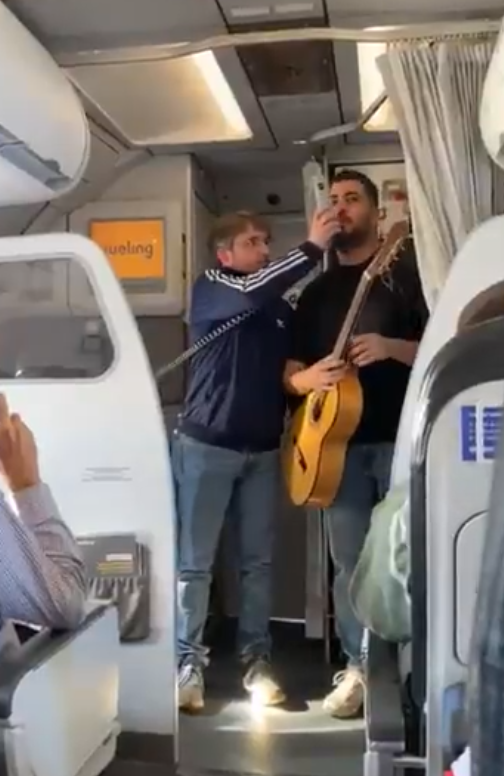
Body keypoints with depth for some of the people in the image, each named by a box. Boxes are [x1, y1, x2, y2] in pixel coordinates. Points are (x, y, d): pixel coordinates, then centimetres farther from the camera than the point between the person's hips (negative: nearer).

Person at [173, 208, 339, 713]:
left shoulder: (280, 307, 12)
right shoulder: (210, 288, -3)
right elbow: (251, 293, -25)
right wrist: (312, 247, -23)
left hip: (263, 449, 5)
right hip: (206, 445, -5)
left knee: (259, 560, 8)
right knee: (195, 560, 1)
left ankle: (256, 660, 19)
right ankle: (189, 662, 11)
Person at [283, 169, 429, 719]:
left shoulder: (408, 273, 2)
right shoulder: (317, 292, 15)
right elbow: (290, 372, 13)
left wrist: (390, 348, -19)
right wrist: (308, 379, -10)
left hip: (401, 438, -3)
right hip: (340, 441, 4)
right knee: (349, 563, 8)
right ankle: (360, 667, 22)